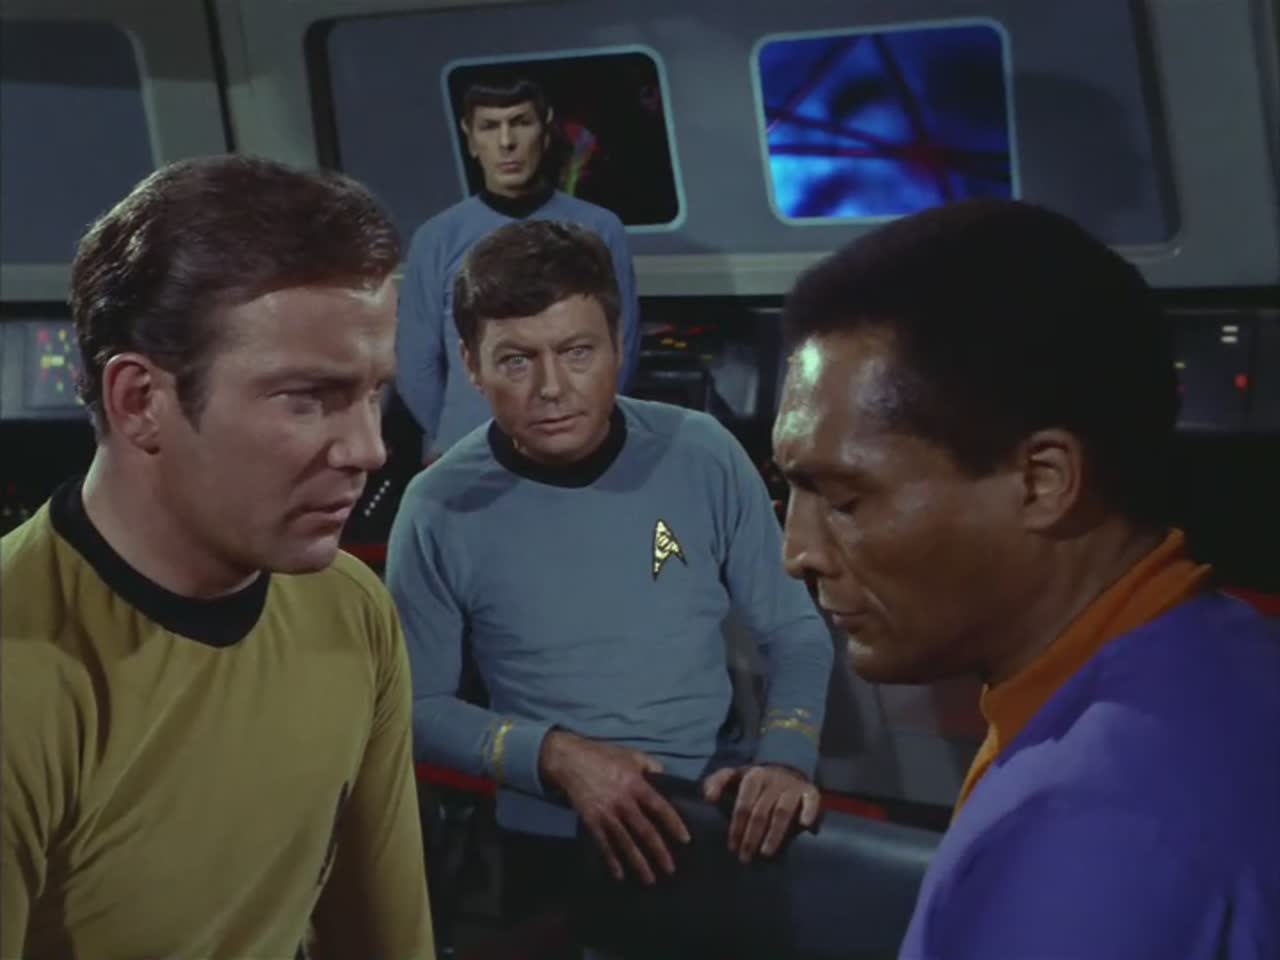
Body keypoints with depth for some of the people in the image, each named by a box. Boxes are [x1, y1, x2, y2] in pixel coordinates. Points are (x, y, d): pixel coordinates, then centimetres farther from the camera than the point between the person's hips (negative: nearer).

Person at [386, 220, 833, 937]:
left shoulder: (703, 455, -2)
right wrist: (556, 756, -13)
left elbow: (798, 632, 6)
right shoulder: (440, 508, -5)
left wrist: (787, 754, -11)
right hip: (555, 844, -1)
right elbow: (416, 706, 1)